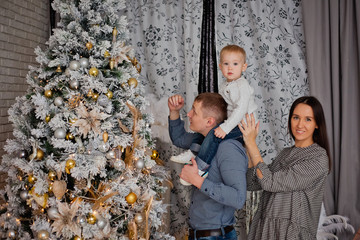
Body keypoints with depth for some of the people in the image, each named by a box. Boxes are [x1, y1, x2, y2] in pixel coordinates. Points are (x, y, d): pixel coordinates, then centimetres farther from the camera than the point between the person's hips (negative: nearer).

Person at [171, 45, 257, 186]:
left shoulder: (242, 86, -19)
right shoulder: (224, 86, 11)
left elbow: (241, 109, -29)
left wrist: (225, 127, -32)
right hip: (231, 122, 10)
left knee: (213, 135, -26)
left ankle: (200, 169, -23)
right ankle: (193, 153, 15)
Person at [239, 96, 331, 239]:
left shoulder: (319, 159, -14)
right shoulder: (286, 153, 9)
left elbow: (270, 183, -20)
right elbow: (252, 184, 2)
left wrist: (251, 143, -15)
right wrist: (248, 143, -4)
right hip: (266, 227, 6)